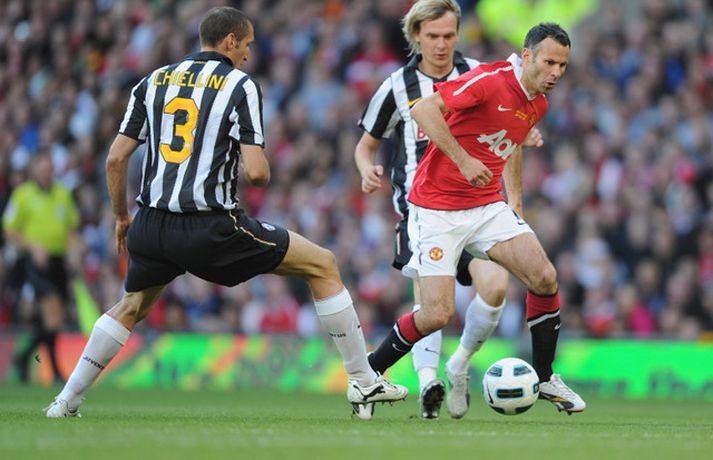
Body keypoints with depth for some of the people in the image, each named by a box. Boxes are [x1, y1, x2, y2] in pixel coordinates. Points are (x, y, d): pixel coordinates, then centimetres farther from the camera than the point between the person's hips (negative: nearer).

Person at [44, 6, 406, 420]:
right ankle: (363, 383, 7)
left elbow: (116, 158, 10)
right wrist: (262, 171, 13)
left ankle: (67, 401, 29)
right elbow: (256, 170, -11)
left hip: (152, 227, 5)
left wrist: (122, 217, 24)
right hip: (210, 228, -5)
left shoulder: (154, 82, 12)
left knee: (132, 307, 32)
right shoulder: (241, 86, -2)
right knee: (323, 266, 8)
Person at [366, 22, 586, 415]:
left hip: (488, 206, 7)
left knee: (544, 277, -10)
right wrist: (463, 160, -30)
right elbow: (423, 110, -27)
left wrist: (515, 198, 25)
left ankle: (544, 377, 6)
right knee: (437, 314, -13)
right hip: (437, 210, -7)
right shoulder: (491, 80, -18)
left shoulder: (538, 104, 8)